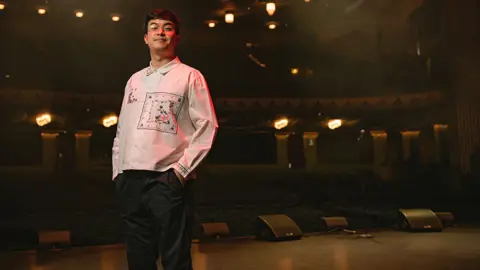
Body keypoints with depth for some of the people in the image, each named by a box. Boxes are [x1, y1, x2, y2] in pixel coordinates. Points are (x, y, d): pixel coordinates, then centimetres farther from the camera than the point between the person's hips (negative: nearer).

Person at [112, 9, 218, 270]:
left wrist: (181, 170, -13)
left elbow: (207, 127, -5)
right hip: (130, 180, 6)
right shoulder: (135, 79, 20)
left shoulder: (190, 76, 3)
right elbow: (122, 129, 21)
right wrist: (117, 171, 11)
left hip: (168, 180, -5)